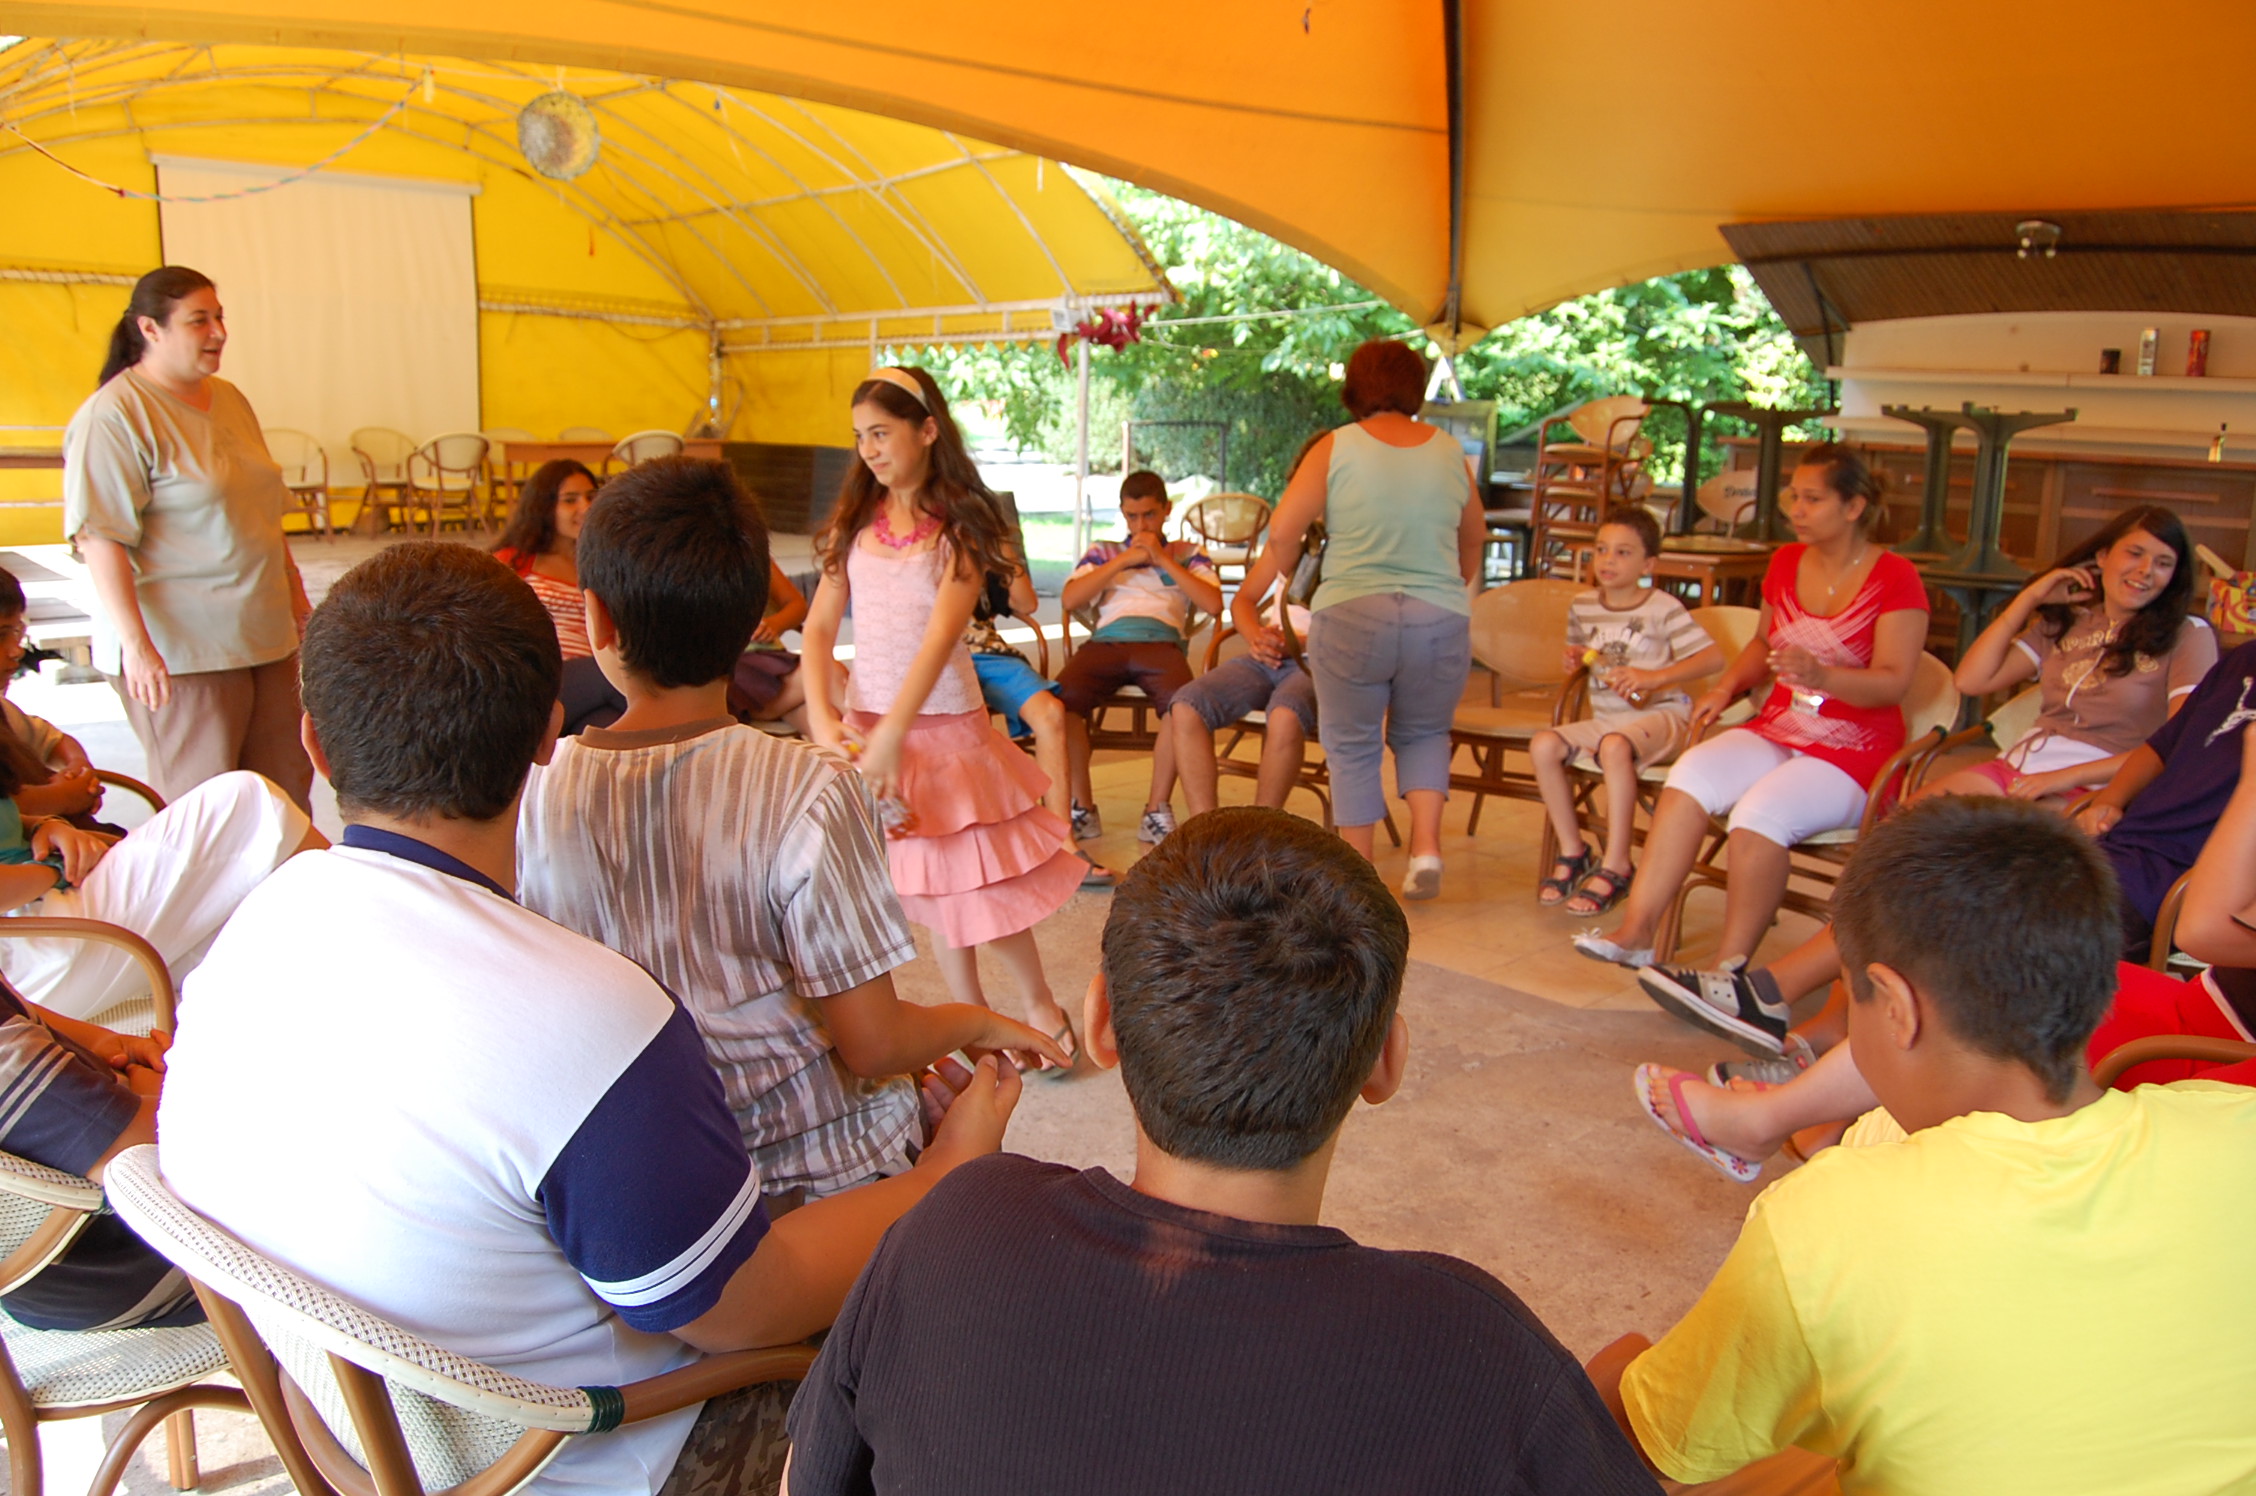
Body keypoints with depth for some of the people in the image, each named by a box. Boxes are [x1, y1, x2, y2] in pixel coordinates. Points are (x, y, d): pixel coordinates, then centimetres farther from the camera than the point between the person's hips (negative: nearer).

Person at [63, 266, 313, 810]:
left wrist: (295, 594, 22)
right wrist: (136, 645, -24)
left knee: (288, 790, 10)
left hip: (265, 636, 8)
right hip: (180, 648, -8)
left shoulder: (229, 398, 13)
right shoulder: (114, 415, -12)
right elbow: (99, 538, -18)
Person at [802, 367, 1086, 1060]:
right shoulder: (855, 520, 6)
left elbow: (940, 633, -19)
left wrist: (893, 735, -28)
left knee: (974, 873, 0)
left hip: (942, 722, -4)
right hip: (864, 718, 4)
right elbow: (820, 625, 1)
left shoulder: (961, 526, -7)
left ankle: (1038, 1003, 21)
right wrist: (822, 717, -13)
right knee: (932, 882, 12)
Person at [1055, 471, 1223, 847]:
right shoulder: (1103, 553, 28)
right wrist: (1124, 560, 6)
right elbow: (1068, 600, 10)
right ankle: (1082, 807, -17)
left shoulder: (1187, 554, 26)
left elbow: (1214, 604, 6)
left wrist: (1163, 560, 5)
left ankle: (1157, 810, -23)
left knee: (1181, 701, -38)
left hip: (1161, 642, -1)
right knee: (1059, 698, -32)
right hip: (1106, 641, 1)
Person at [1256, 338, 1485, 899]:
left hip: (1351, 619, -2)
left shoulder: (1336, 447, -2)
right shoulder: (1449, 451, 8)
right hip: (1440, 622, 3)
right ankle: (1426, 845, 5)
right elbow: (1474, 538, 19)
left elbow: (1283, 531, -6)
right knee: (1424, 735, 23)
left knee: (1352, 746, 13)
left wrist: (1291, 575, 14)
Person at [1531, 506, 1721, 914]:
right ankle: (1572, 852, -6)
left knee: (1615, 746, -37)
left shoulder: (1662, 609, -7)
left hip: (1660, 715, -6)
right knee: (1543, 745, -20)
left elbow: (1714, 657, -13)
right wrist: (1575, 660, 3)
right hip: (1604, 717, 6)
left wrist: (1654, 677, -23)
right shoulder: (1582, 606, 10)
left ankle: (1615, 867, -29)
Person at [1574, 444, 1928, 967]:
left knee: (1759, 815, -34)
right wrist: (1726, 687, 9)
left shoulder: (1895, 579, -7)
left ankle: (1732, 968, -21)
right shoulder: (1786, 562, 11)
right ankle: (1636, 931, -29)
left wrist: (1820, 676, -35)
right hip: (1775, 733, 5)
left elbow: (1893, 683, -16)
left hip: (1853, 754, -5)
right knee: (1692, 771, -26)